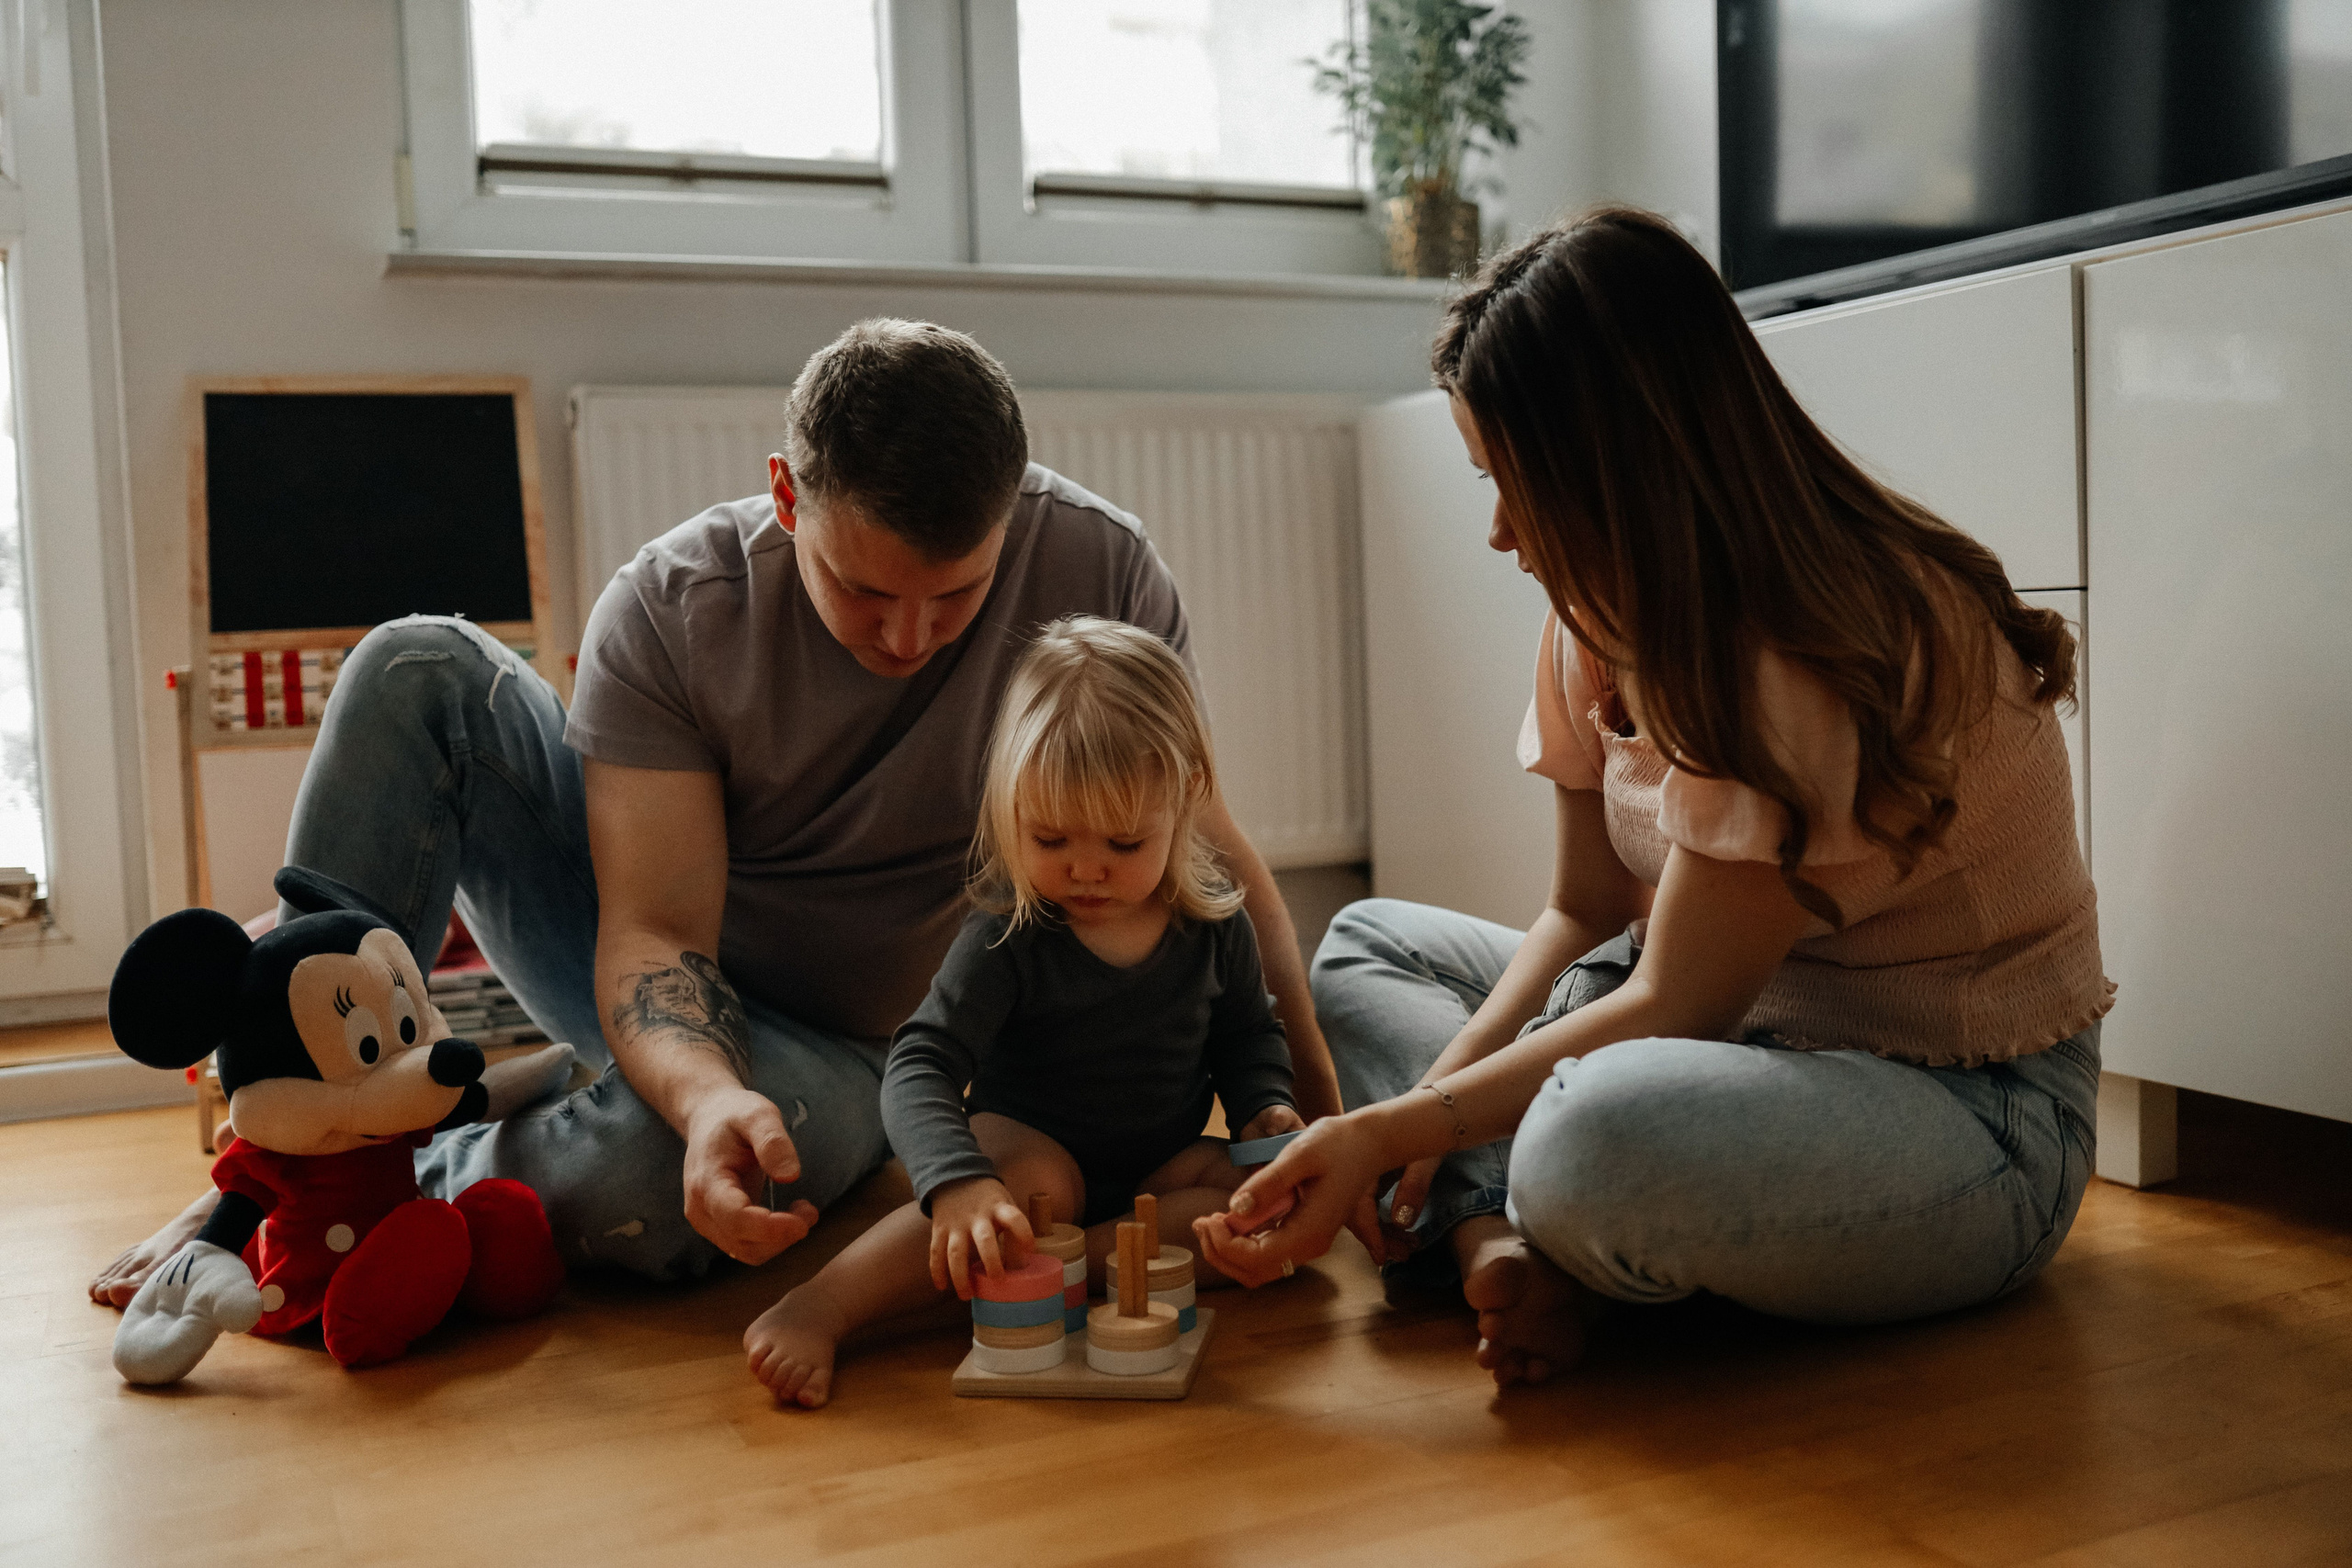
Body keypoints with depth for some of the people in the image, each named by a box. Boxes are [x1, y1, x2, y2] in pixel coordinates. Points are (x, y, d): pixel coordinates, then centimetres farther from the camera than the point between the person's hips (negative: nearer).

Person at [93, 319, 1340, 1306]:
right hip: (657, 990, 2)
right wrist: (706, 1094, -46)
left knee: (640, 1182, -38)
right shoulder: (668, 609, -20)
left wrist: (1315, 1114, -24)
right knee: (418, 669, -20)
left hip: (840, 1046, -1)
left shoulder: (1098, 573, -20)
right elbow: (653, 933, -25)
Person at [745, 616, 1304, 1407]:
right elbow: (919, 1066, -28)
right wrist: (958, 1183, -45)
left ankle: (1069, 1268, -34)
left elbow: (1246, 1033, 13)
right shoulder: (1006, 934, -18)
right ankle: (814, 1310, -40)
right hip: (1023, 1149, -4)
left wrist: (1266, 1106, -8)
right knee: (1041, 1179, -38)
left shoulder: (1212, 919, -5)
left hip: (1162, 1171, 4)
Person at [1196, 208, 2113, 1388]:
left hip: (1968, 1106, -9)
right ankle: (1497, 1240, -15)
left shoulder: (1842, 643, -25)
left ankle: (1559, 1253, -5)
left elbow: (1677, 1006, -23)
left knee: (1595, 1139, -41)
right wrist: (1440, 1091, -11)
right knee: (1364, 946, 11)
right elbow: (1585, 912, 5)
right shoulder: (1611, 608, 2)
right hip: (1747, 1020, 9)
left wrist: (1391, 1129, -22)